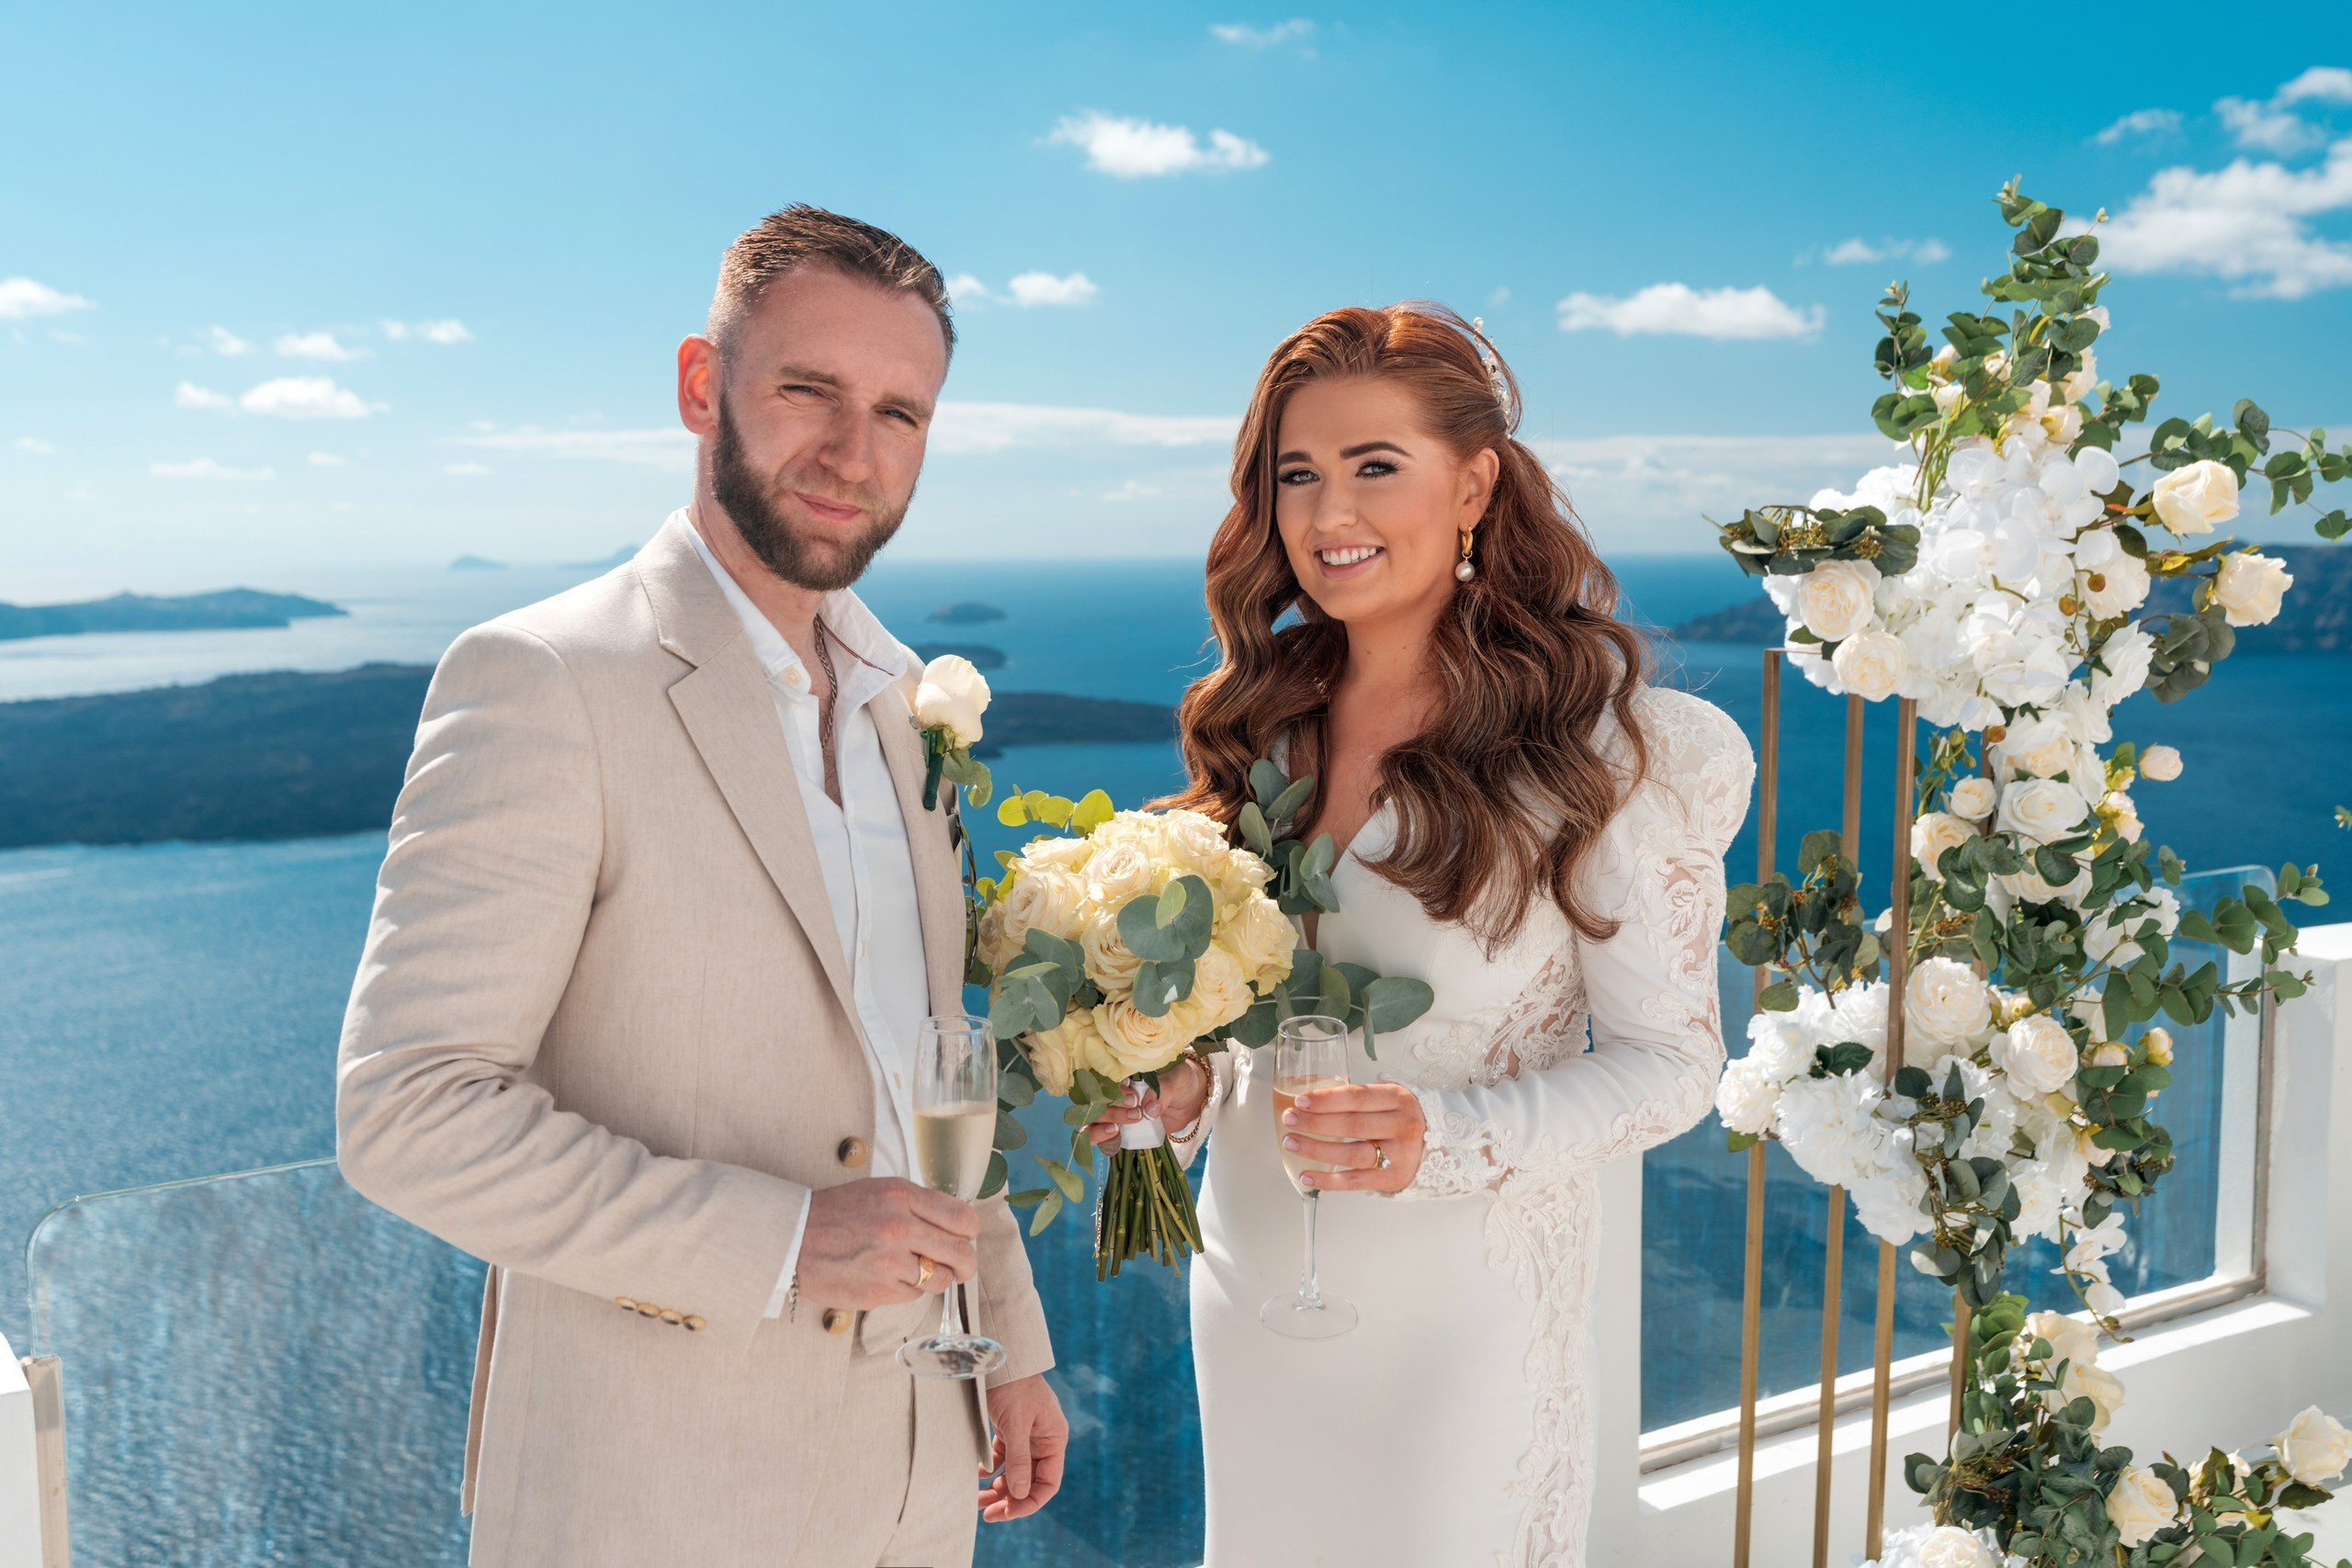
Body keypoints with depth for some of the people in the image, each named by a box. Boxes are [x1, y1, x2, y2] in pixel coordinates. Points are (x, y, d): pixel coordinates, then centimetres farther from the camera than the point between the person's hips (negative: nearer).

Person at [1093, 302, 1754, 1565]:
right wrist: (1185, 1085, -10)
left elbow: (1669, 1061, -11)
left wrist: (1448, 1138, -25)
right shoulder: (1263, 719, 1)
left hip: (1459, 1299, -5)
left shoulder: (1598, 746, -14)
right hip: (1251, 1282, 5)